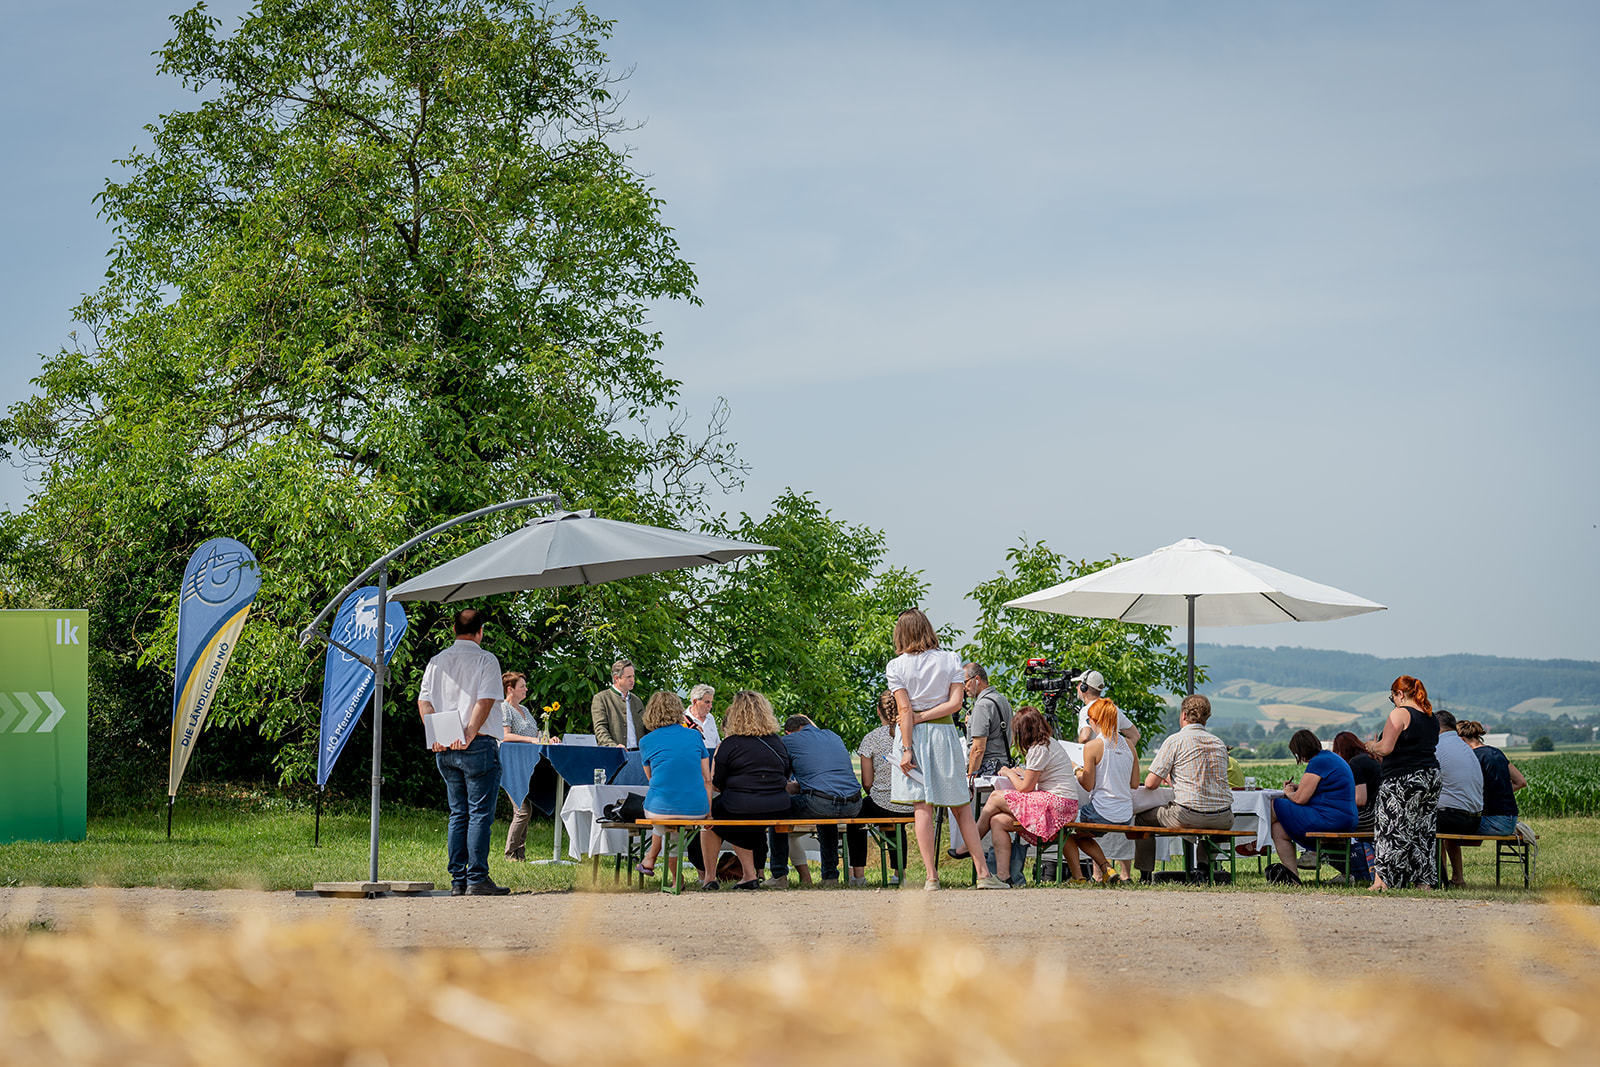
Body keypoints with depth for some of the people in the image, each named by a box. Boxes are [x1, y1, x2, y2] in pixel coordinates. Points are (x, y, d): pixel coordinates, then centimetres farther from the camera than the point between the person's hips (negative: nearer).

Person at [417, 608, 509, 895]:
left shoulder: (437, 661, 13)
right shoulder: (486, 660, -4)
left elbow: (424, 702, 8)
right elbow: (484, 702, -14)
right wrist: (469, 734, -13)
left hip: (444, 750, 6)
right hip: (479, 745, -6)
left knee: (458, 814, 11)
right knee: (480, 813, -4)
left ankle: (457, 881, 9)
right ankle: (477, 879, -8)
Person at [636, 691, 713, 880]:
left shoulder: (646, 742, 3)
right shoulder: (695, 736, 6)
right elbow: (707, 779, 7)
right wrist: (709, 811, 12)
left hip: (661, 809, -2)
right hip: (696, 809, 2)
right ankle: (650, 860, 45)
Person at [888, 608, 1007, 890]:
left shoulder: (897, 667, -3)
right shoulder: (950, 660, 3)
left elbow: (905, 710, -10)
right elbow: (955, 703, -6)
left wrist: (907, 749, -11)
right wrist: (927, 716, -4)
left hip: (914, 735, -2)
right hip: (944, 733, 2)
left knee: (922, 807, -1)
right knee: (961, 808, 9)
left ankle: (931, 877, -7)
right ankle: (983, 873, 7)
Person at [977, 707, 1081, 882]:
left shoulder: (1039, 749, -12)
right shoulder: (1050, 743, 17)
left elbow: (1025, 788, -9)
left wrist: (1009, 773, 8)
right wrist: (1020, 772, 26)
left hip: (1057, 806, -9)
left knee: (995, 798, -4)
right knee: (998, 821, 2)